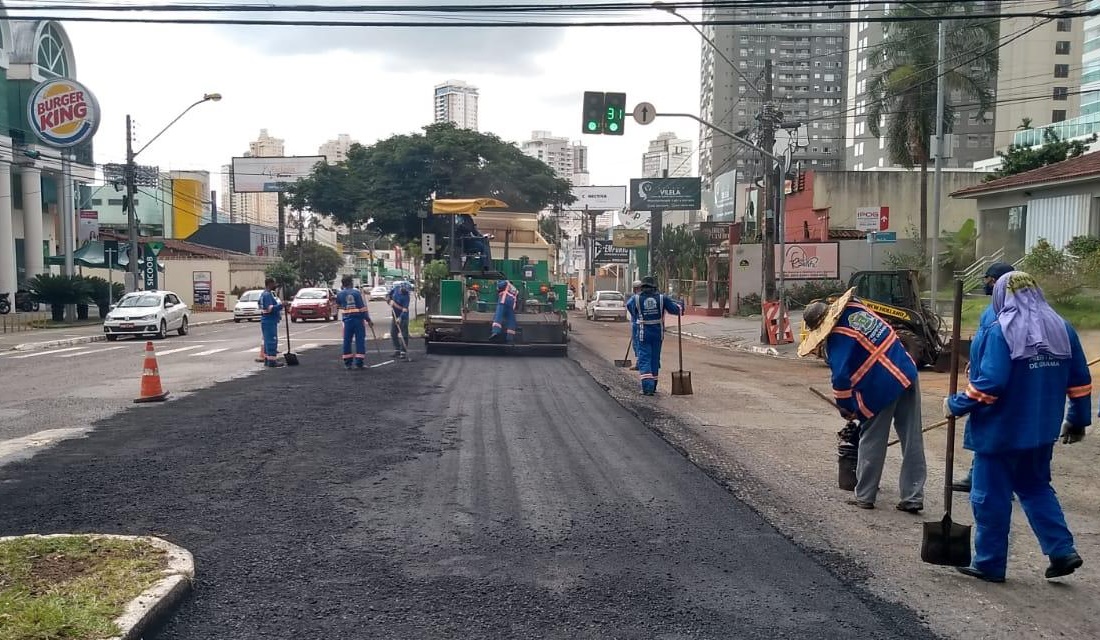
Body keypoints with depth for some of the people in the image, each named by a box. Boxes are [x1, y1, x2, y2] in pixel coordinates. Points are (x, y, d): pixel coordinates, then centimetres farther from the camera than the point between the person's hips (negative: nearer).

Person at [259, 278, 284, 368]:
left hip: (266, 321, 11)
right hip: (270, 321, -11)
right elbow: (270, 308, -25)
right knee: (272, 341, -9)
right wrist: (281, 305, -21)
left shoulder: (264, 294, 17)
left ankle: (267, 359, 21)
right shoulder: (267, 295, -16)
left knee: (268, 341, 15)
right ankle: (272, 360, -8)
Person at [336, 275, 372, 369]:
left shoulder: (340, 294, 2)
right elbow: (363, 307, -10)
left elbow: (338, 305, 22)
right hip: (358, 319, -3)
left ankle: (347, 363, 12)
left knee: (347, 341, 9)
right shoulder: (357, 292, -8)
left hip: (347, 320, 3)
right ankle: (359, 363, -1)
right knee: (360, 340, 2)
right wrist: (368, 319, -4)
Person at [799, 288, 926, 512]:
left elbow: (841, 378, -16)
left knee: (871, 443, 8)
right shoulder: (854, 308, 6)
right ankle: (913, 498, 16)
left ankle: (864, 496, 19)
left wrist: (845, 408, 0)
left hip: (881, 387, -8)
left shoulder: (837, 339, -15)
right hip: (907, 374, 8)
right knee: (912, 441, 9)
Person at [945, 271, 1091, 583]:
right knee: (1036, 488, 24)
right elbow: (1079, 382, 10)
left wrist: (956, 406, -11)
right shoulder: (1062, 330, 5)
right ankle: (1062, 551, 17)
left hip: (1000, 431, -7)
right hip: (1041, 430, 7)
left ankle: (990, 564, 14)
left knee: (991, 497, 5)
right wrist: (1077, 421, 20)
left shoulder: (999, 333, -16)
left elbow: (990, 382, -23)